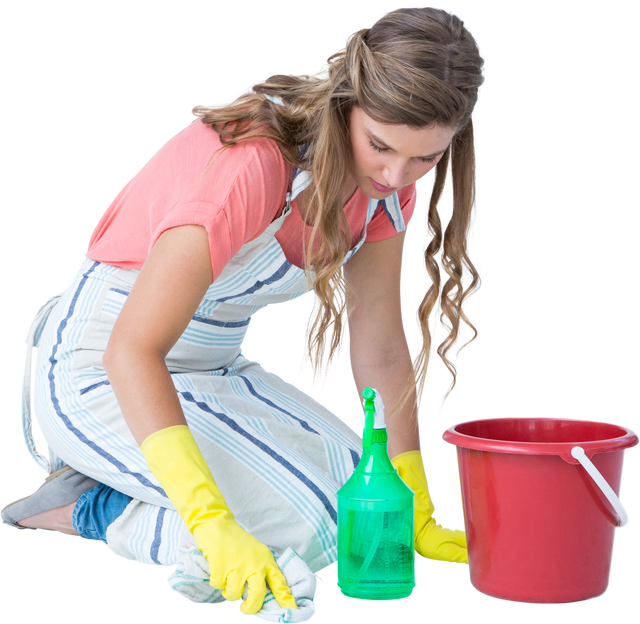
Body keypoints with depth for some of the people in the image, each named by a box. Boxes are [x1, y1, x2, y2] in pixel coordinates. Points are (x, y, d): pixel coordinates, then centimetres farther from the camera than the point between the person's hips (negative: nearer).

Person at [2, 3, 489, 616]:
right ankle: (90, 507, -2)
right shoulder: (249, 163, -32)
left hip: (216, 369, 8)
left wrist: (417, 518, -8)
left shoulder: (387, 174, -7)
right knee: (312, 525, -24)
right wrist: (215, 525, -45)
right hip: (102, 375, -8)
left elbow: (379, 341, -4)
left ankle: (131, 479, 8)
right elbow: (132, 351, -37)